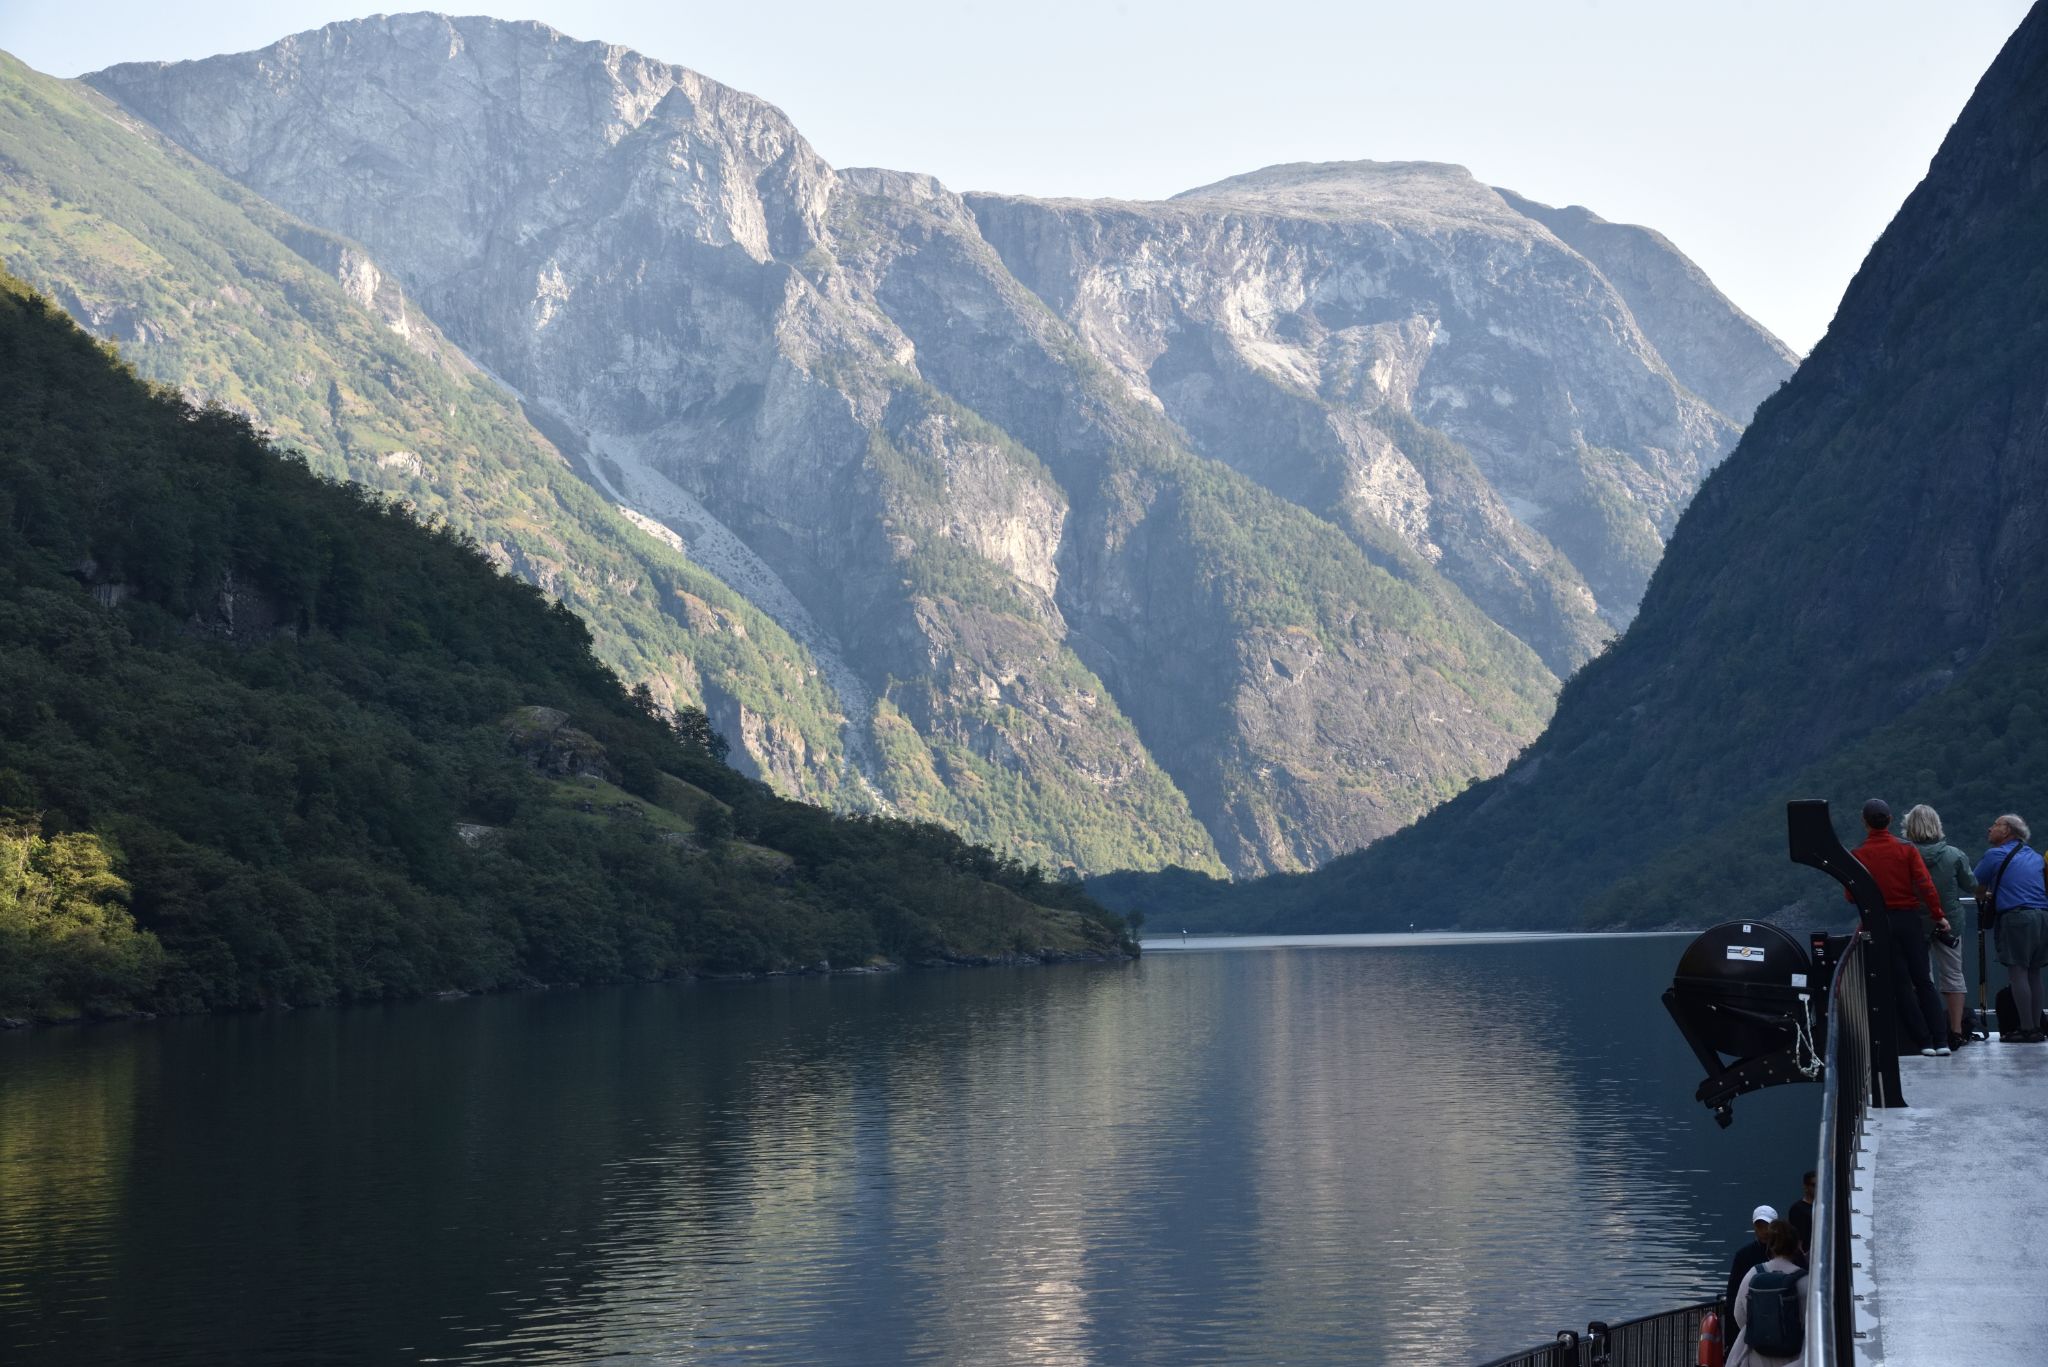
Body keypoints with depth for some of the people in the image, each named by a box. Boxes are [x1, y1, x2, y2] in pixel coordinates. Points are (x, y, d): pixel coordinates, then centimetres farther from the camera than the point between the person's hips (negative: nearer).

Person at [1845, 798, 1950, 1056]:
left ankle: (1924, 1041, 1)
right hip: (1910, 919, 1)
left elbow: (1850, 895, -4)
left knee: (1901, 985, 5)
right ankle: (1940, 1040, 2)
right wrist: (1938, 916, -3)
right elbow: (1925, 885, -9)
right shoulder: (1906, 849, -2)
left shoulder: (1858, 855, -5)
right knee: (1923, 981, 9)